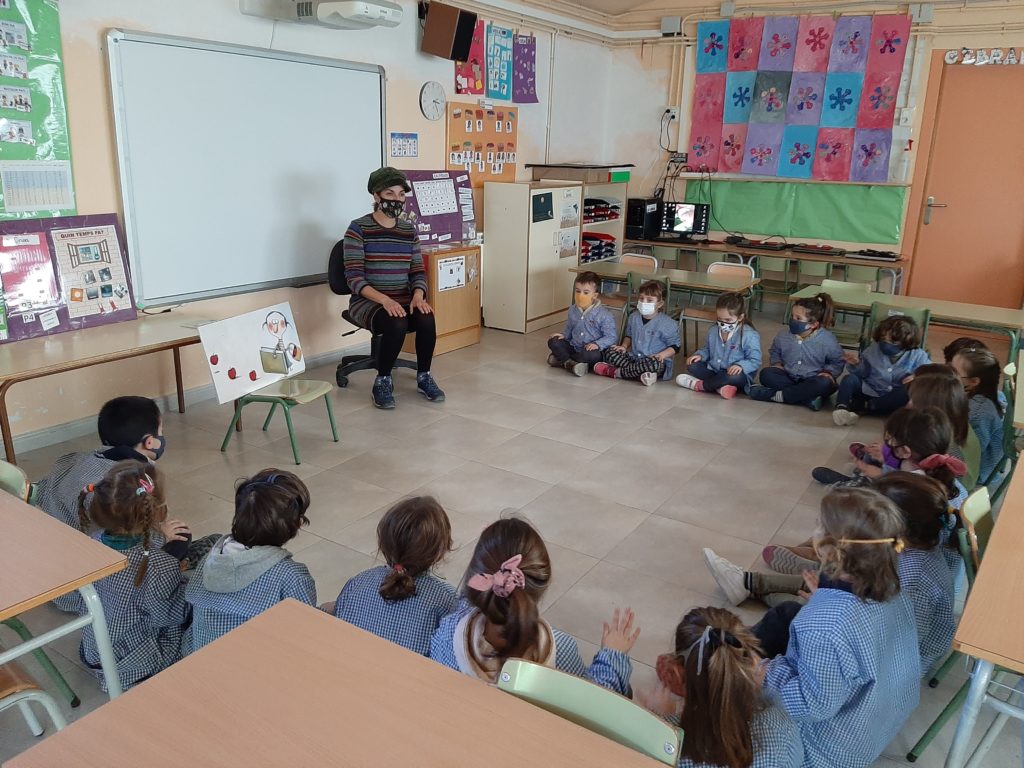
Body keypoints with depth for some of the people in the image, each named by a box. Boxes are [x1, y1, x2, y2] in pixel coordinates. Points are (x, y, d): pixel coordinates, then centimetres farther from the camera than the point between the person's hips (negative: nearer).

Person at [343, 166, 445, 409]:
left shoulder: (409, 230, 9)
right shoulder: (358, 229, -7)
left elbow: (418, 271, 8)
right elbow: (354, 278, -14)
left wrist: (418, 295, -15)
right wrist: (384, 300, -29)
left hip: (403, 300, 4)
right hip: (367, 301, -4)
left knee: (426, 319, -27)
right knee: (396, 324, -34)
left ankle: (424, 377, -4)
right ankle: (382, 382, -11)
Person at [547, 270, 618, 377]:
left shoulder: (603, 314, -13)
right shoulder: (572, 310, 5)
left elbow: (611, 337, -13)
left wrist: (597, 344, -28)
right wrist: (563, 335, -2)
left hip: (591, 349, -5)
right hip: (574, 347, 5)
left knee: (592, 355, -39)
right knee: (553, 342, -14)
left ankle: (561, 359, -22)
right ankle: (569, 363, -31)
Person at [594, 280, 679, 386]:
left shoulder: (667, 324, -10)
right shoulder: (634, 317, 6)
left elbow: (675, 346, -4)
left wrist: (662, 355, -21)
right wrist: (624, 346, 5)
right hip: (634, 357, 6)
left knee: (653, 363, -42)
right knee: (608, 352, -11)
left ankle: (616, 372, -26)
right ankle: (640, 373, -30)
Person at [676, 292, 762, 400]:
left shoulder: (749, 335, -15)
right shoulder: (713, 331, 2)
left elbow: (755, 361, -14)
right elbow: (707, 349, 20)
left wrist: (740, 365, -34)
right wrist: (700, 355, -4)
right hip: (712, 369, 6)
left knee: (735, 376, -40)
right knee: (692, 366, -13)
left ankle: (699, 385, -24)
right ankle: (719, 387, -29)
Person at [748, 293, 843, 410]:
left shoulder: (827, 340, -10)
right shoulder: (783, 335, -2)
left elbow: (837, 362, 6)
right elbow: (774, 352, 19)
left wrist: (828, 372, -13)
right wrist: (777, 363, -1)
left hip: (811, 381, -2)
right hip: (788, 377, 2)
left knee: (825, 383, -36)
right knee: (766, 373, -25)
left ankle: (775, 395, -33)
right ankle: (807, 398, -32)